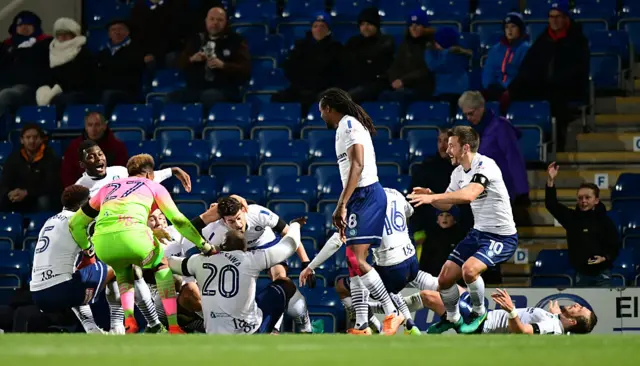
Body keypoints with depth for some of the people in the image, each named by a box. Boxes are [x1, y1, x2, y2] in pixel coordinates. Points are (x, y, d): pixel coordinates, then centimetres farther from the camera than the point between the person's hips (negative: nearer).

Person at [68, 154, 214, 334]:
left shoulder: (107, 188, 34)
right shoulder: (152, 186, 26)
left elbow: (75, 223, 37)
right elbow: (178, 220, 20)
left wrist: (87, 250, 48)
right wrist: (205, 246, 28)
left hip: (101, 243, 3)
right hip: (131, 236, -3)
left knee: (123, 270, 35)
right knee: (162, 265, 27)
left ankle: (129, 320, 11)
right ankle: (173, 327, 16)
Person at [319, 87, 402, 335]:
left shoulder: (349, 125, -10)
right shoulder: (344, 127, 21)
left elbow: (357, 165, -21)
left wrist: (342, 204, -26)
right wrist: (342, 208, 30)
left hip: (366, 195, -10)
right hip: (360, 197, 10)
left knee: (357, 260, -17)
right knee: (354, 261, 8)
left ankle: (392, 313, -15)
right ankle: (361, 326, 8)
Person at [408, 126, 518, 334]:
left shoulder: (485, 165, -23)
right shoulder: (458, 172, 5)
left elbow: (470, 194, -40)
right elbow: (446, 204, 16)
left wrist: (432, 197, -42)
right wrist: (430, 196, -6)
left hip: (501, 236, -9)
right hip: (479, 232, 9)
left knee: (469, 269, -31)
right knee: (445, 278, 4)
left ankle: (479, 312, -5)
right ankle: (452, 318, 30)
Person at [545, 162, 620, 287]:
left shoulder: (605, 221, -2)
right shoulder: (572, 218, 5)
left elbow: (615, 247, 0)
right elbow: (551, 205, -2)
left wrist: (605, 258, -20)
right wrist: (551, 181, -13)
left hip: (601, 274, -3)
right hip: (581, 275, 3)